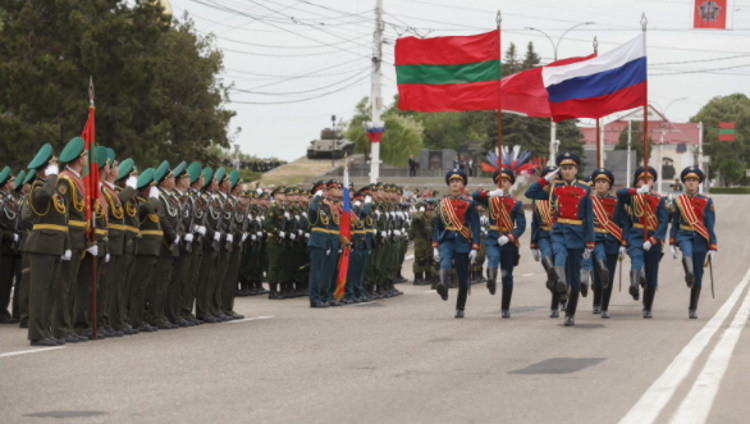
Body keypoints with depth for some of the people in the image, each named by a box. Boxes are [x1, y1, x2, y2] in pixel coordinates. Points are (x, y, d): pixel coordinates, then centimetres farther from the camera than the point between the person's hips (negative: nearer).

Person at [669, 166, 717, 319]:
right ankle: (689, 273, -60)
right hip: (684, 236, 1)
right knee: (687, 252, -38)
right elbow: (674, 224, 11)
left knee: (698, 276, 2)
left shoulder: (707, 202, 1)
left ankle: (693, 308, 11)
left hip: (700, 239, -1)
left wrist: (712, 248, -5)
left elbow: (710, 226, -1)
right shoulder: (678, 201, 5)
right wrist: (672, 244, 9)